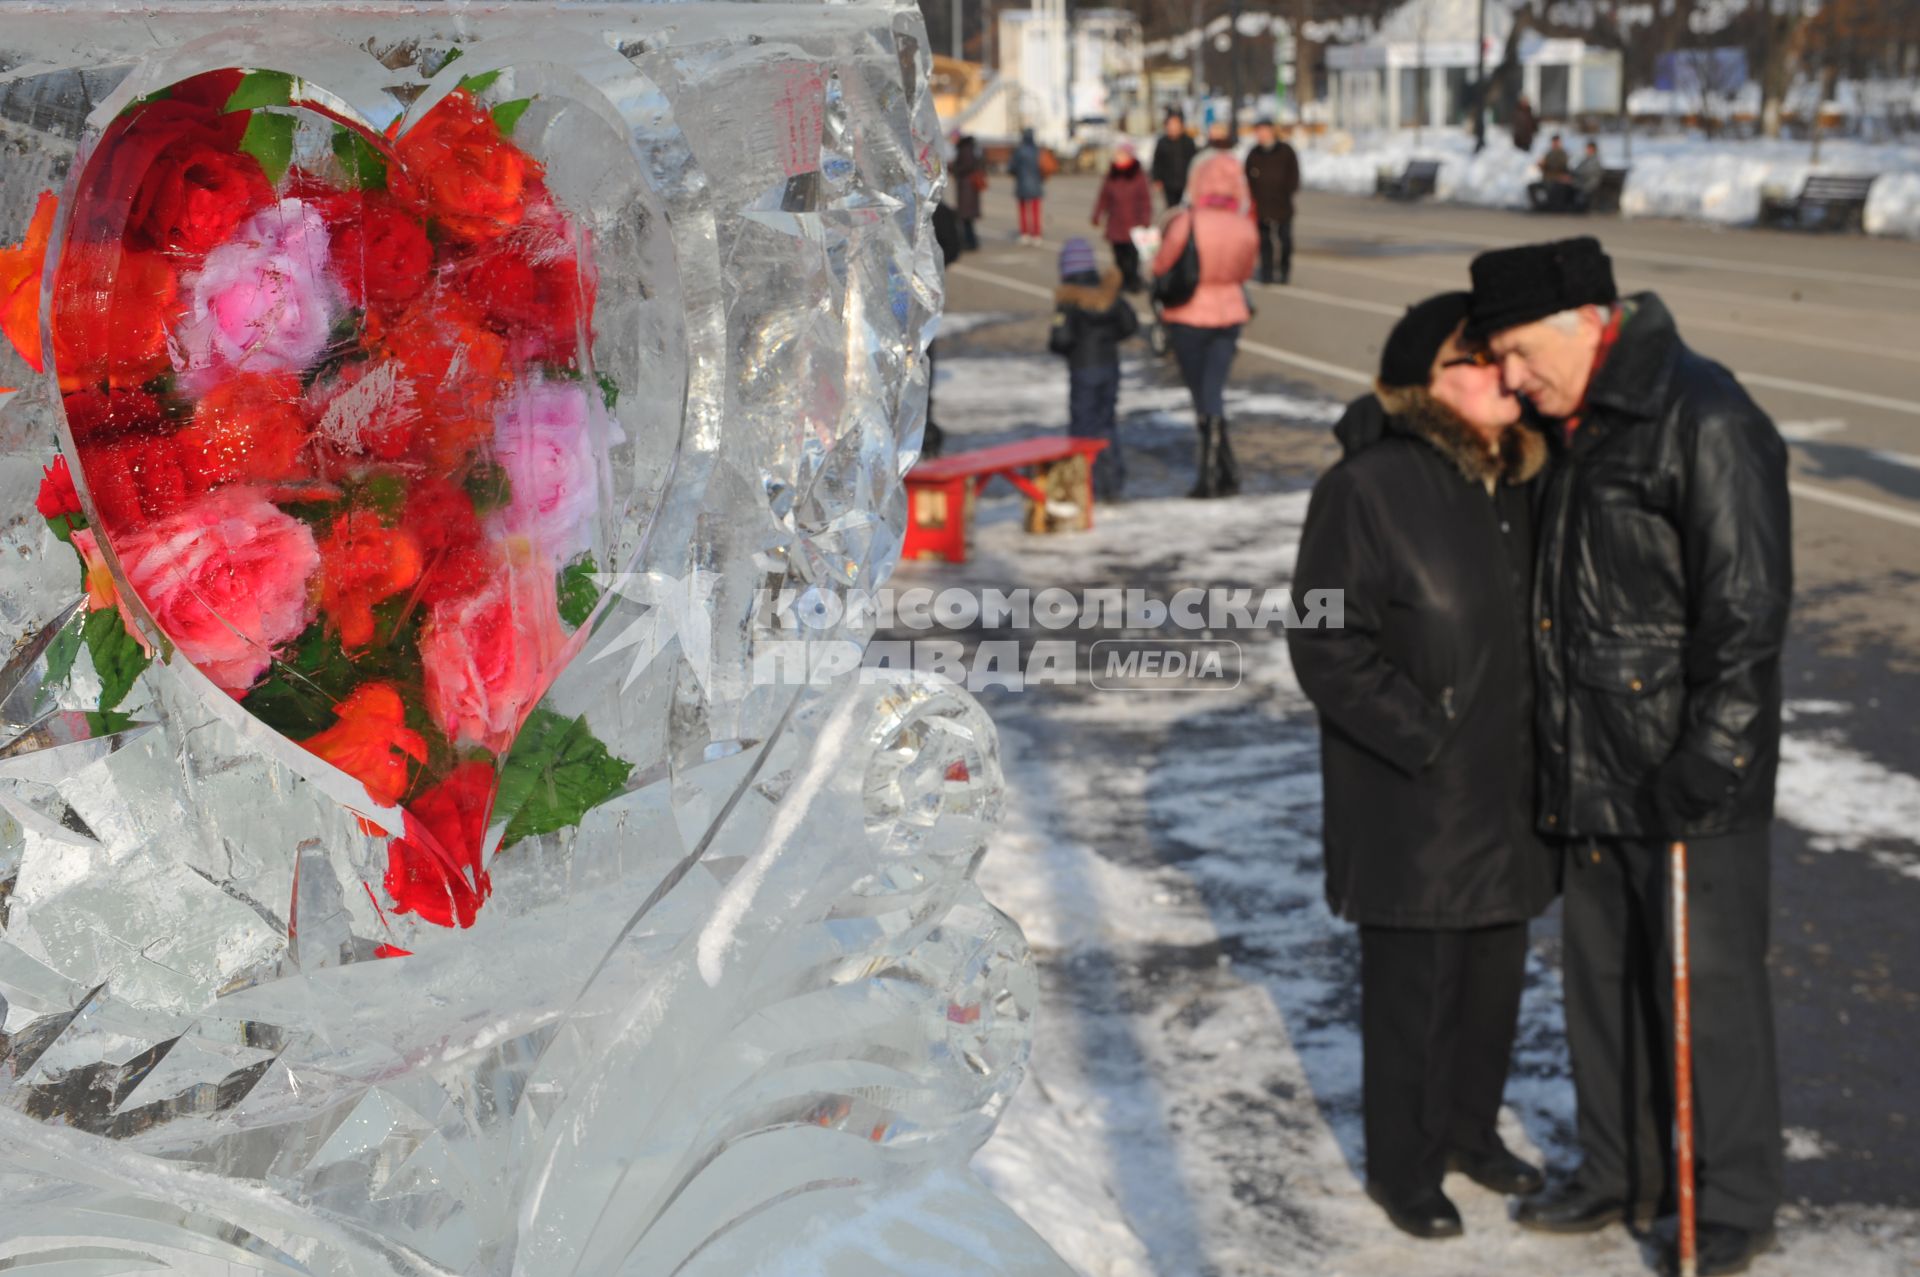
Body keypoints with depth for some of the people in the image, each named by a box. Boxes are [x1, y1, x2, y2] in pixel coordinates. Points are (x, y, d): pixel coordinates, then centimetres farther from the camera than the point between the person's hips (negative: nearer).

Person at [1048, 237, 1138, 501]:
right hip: (1110, 364, 5)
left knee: (1083, 426, 4)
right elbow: (1131, 324, 4)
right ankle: (1113, 483, 17)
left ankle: (1092, 486, 2)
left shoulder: (1067, 300, -15)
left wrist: (1053, 344, 1)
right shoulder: (1108, 291, 1)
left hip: (1082, 369, -5)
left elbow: (1062, 337, -21)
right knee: (1107, 423, 15)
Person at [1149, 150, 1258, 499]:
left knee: (1202, 396, 9)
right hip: (1229, 313, 3)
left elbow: (1161, 268, -10)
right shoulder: (1246, 228, -8)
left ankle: (1227, 472, 7)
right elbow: (1245, 273, 6)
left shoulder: (1186, 223, -21)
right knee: (1213, 393, 11)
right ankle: (1209, 473, 11)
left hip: (1189, 316, -3)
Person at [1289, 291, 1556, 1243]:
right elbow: (1326, 645, -18)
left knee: (1497, 969, 19)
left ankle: (1470, 1128, 40)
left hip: (1508, 791, 7)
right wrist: (1428, 736, -18)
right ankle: (1401, 1167, 25)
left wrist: (1540, 739, 8)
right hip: (1412, 800, -7)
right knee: (1413, 985, 6)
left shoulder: (1518, 480, 4)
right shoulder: (1367, 488, -18)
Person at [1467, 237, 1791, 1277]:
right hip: (1595, 772, 9)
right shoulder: (1578, 428, 11)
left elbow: (1749, 609, -20)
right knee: (1602, 976, 18)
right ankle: (1620, 1172, 35)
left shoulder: (1706, 421, -18)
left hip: (1692, 776, -9)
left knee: (1706, 987, 3)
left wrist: (1707, 766, -21)